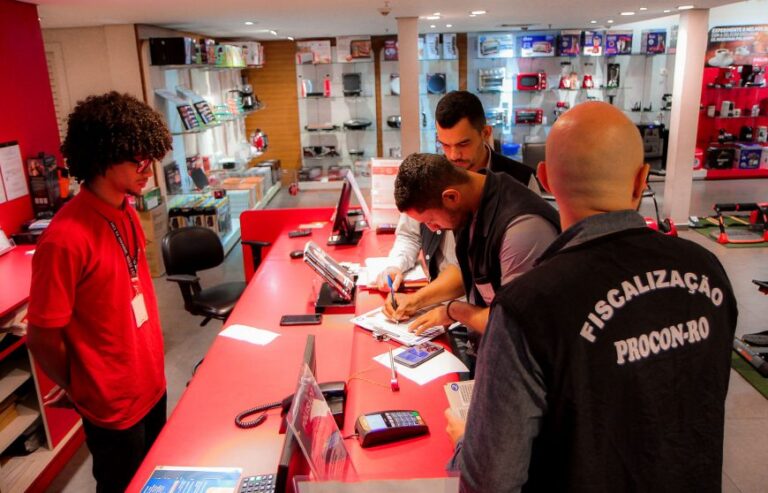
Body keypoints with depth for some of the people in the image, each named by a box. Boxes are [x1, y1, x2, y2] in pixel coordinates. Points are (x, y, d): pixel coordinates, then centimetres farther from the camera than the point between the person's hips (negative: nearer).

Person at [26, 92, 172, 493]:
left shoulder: (126, 212, -1)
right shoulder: (66, 237, -27)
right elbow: (41, 337, -20)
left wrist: (150, 362, 11)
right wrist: (78, 392, -4)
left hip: (151, 383, 7)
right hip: (113, 403, -7)